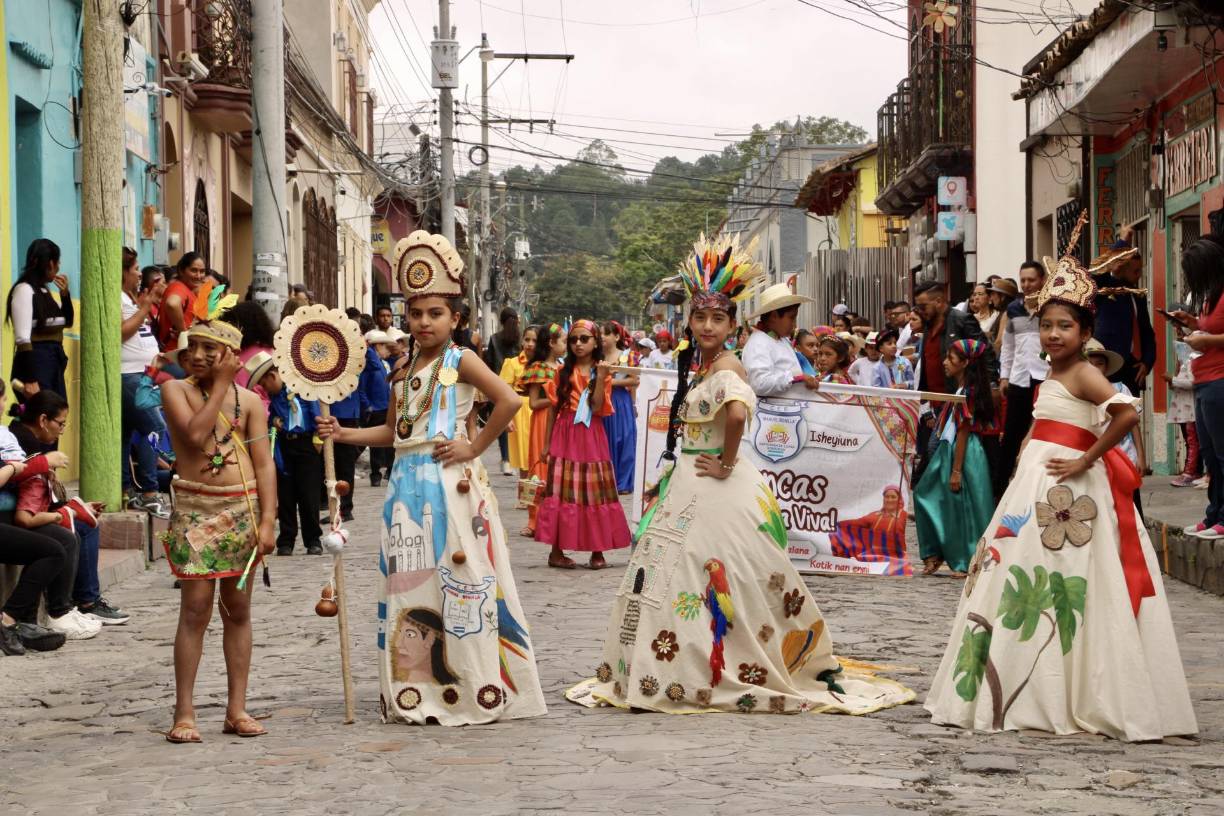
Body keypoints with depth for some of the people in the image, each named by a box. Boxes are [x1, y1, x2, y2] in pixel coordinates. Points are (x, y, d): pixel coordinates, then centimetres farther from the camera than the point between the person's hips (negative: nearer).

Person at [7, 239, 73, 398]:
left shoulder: (45, 291, 15)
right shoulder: (24, 290, -9)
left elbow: (67, 323, 24)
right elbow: (23, 338, -18)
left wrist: (65, 294, 8)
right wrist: (30, 379, -24)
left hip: (55, 363, 9)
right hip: (36, 361, -9)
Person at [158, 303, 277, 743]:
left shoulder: (249, 401, 6)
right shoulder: (176, 390, 1)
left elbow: (264, 463, 3)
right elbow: (194, 434, -17)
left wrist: (267, 521, -6)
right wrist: (219, 385, -11)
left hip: (242, 508, 3)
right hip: (195, 508, -2)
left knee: (238, 609, 6)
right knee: (195, 608, -7)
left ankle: (237, 709, 12)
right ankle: (184, 712, -3)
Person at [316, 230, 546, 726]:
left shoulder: (461, 361, -5)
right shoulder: (404, 369, 15)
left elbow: (508, 401, -17)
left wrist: (474, 448, -14)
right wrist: (344, 434, 10)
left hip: (449, 482, -7)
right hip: (408, 482, 7)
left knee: (458, 581, -6)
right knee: (407, 582, 7)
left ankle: (477, 690, -1)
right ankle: (414, 692, 14)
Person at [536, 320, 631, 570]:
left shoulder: (601, 373, 4)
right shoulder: (563, 372, 6)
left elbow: (597, 408, -10)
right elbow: (553, 408, 6)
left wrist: (600, 378, -17)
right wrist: (547, 442, 4)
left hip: (591, 438, 0)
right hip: (564, 437, 0)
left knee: (594, 492, 1)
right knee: (561, 491, -2)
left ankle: (597, 551, 7)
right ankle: (556, 551, 2)